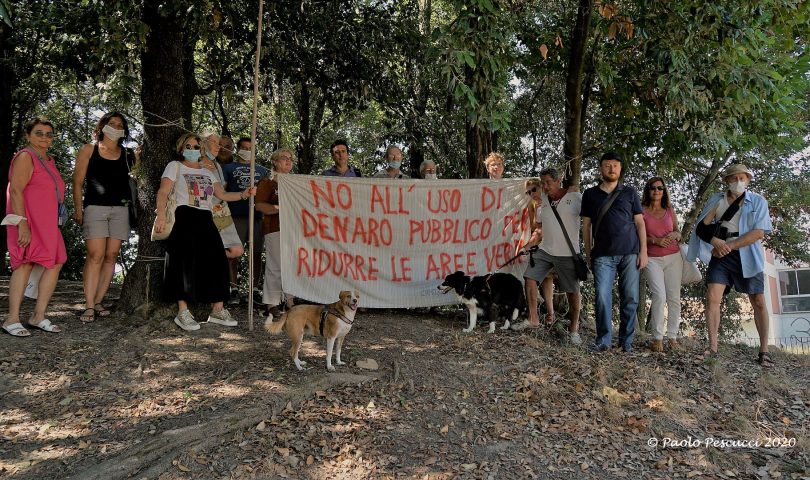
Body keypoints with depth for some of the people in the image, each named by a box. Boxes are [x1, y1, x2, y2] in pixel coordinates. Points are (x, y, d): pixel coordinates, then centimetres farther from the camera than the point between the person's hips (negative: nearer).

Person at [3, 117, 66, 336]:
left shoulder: (48, 160, 20)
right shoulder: (25, 157, -6)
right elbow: (15, 190, -16)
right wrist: (22, 223, -24)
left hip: (46, 222, 9)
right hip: (28, 220, -9)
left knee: (55, 263, 2)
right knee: (26, 263, -16)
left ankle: (38, 316, 6)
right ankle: (12, 319, -14)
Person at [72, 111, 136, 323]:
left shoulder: (127, 154, 14)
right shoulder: (89, 150, 8)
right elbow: (78, 181, 5)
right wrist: (78, 208, -2)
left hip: (119, 209, 3)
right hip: (94, 208, -3)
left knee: (111, 256, 1)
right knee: (95, 255, -13)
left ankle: (99, 302, 8)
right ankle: (89, 306, -11)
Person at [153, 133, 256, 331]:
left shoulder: (207, 172, 25)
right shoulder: (175, 166, 10)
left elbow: (222, 194, 16)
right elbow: (163, 192, -2)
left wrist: (243, 194, -2)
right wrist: (161, 215, -19)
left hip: (206, 220, 5)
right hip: (185, 218, -5)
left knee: (216, 262, -1)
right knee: (186, 263, -9)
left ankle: (217, 311, 6)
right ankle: (183, 312, -3)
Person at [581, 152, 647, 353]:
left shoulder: (629, 192, 13)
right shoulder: (590, 194, 13)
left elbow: (639, 222, 10)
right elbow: (586, 225, 12)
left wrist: (643, 251, 1)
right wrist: (588, 253, 6)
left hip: (630, 253, 0)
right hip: (603, 255, 0)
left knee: (630, 298, 0)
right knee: (602, 297, -8)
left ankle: (626, 341, 10)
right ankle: (603, 340, 1)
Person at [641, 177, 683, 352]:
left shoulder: (670, 211, 13)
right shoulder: (642, 211, 4)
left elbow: (678, 232, 19)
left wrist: (675, 235, -4)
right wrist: (655, 240, -15)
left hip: (673, 257, 3)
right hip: (652, 259, -3)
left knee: (674, 297, -2)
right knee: (659, 296, -17)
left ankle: (672, 337, 6)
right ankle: (657, 338, -10)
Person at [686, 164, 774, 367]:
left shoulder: (758, 202, 1)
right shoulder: (716, 200, 7)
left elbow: (759, 233, -10)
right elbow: (702, 224, 3)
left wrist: (729, 245, -17)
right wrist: (715, 241, -17)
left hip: (747, 256, -1)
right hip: (720, 255, 1)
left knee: (758, 302, 1)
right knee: (712, 298, -12)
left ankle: (764, 351, 12)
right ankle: (712, 348, -8)